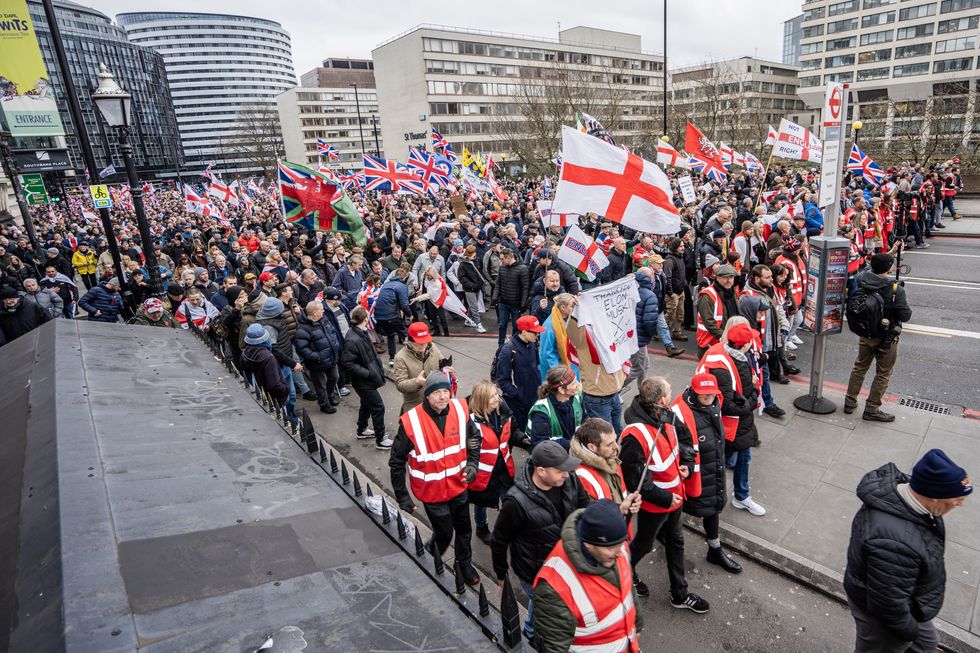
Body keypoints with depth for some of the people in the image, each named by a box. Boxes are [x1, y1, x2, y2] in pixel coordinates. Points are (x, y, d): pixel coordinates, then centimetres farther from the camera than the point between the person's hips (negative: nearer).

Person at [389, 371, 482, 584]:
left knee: (464, 529, 22)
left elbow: (474, 438, 6)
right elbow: (397, 462, -14)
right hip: (432, 491, -4)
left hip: (458, 485, 4)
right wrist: (402, 497, -9)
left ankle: (465, 564, 49)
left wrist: (472, 464, -7)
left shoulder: (460, 410, -15)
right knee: (444, 534, 12)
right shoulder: (411, 422, -25)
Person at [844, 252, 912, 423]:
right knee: (883, 374, 11)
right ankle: (871, 410, 18)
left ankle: (850, 402, 29)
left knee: (859, 367, 21)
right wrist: (906, 306, 4)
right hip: (886, 339, -5)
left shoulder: (861, 280, -11)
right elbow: (905, 316, -17)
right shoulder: (896, 289, -23)